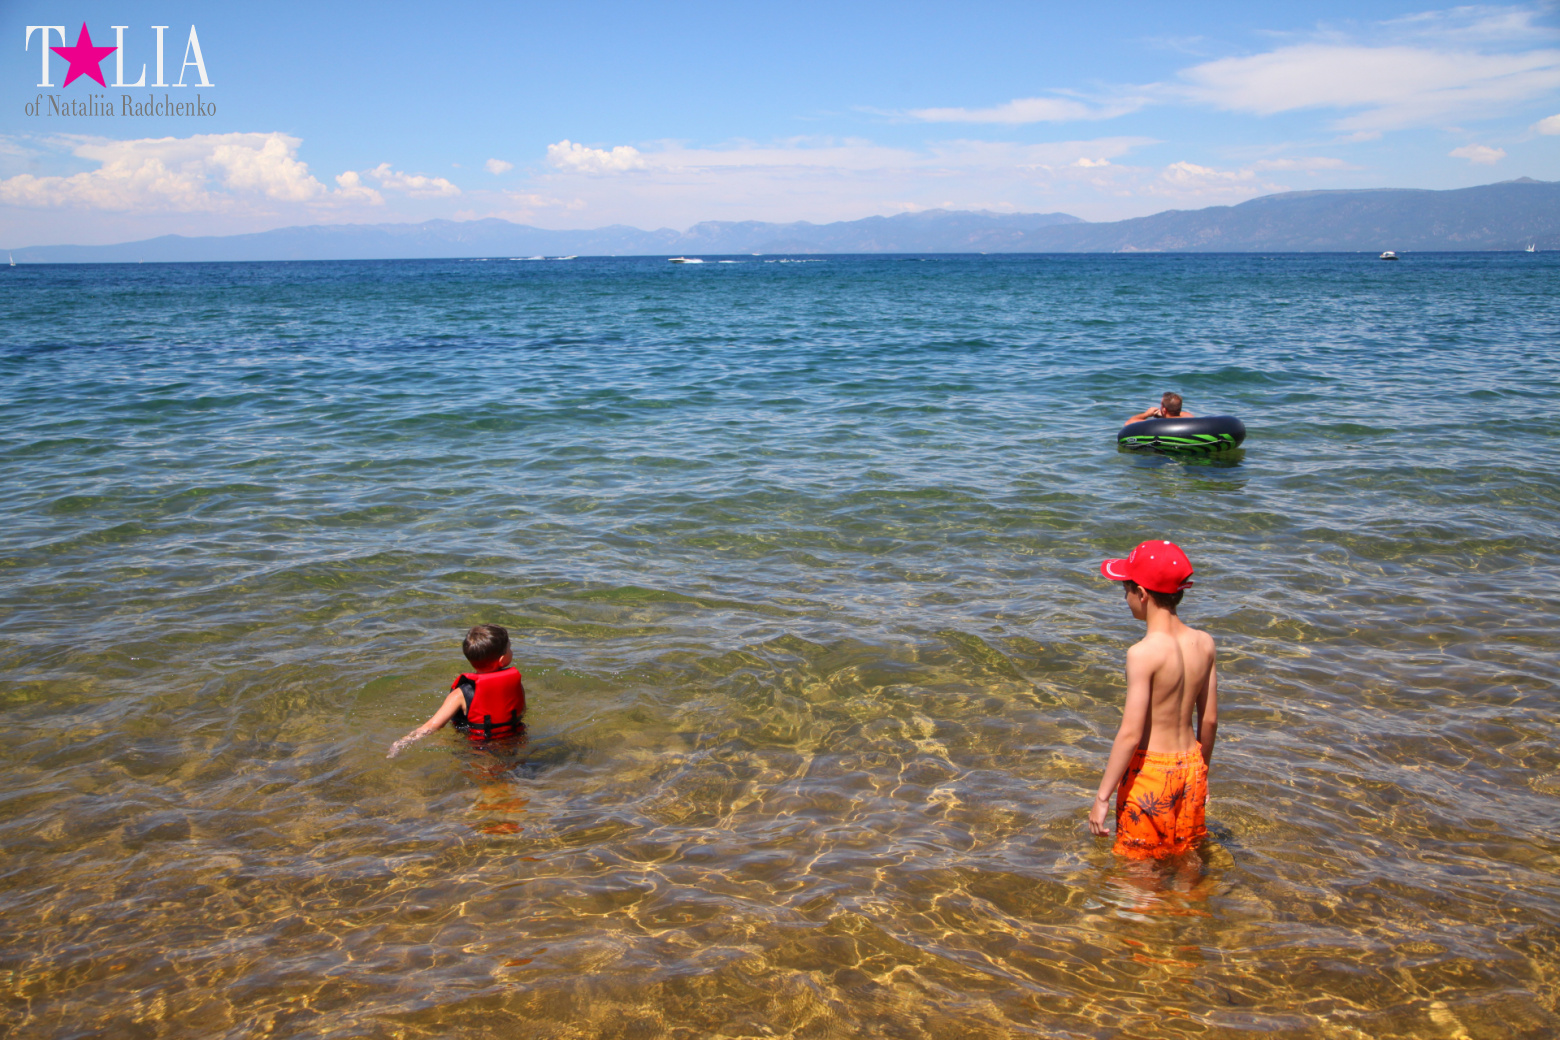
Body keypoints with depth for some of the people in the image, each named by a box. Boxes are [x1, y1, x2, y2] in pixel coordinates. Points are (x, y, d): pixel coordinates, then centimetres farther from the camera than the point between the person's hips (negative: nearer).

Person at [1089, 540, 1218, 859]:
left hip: (1151, 770, -6)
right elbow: (1209, 720, 6)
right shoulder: (1204, 643, -3)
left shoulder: (1143, 653, -22)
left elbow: (1131, 735, -22)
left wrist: (1102, 797, -15)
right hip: (1190, 765, 6)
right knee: (1187, 855, 23)